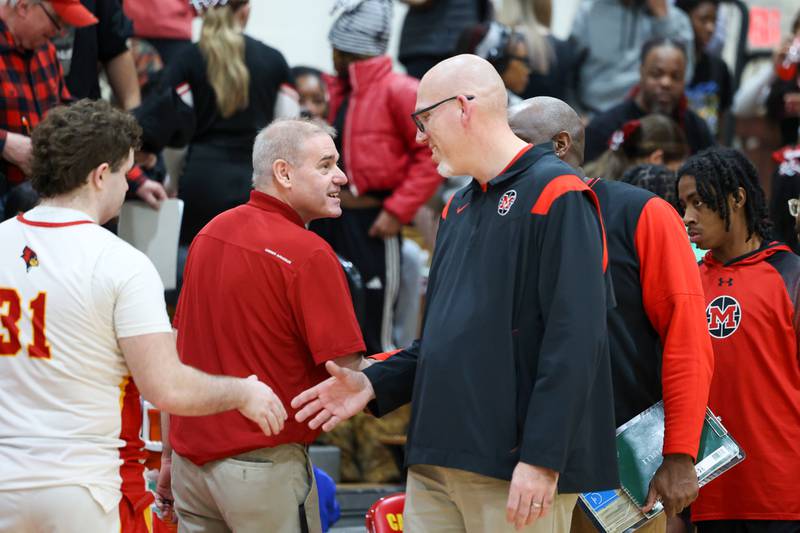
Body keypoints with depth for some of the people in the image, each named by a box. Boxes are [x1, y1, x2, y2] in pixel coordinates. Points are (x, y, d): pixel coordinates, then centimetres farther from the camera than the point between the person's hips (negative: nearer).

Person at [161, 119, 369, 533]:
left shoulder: (210, 233, 6)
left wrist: (170, 454, 19)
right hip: (263, 463, -7)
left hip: (191, 454, 7)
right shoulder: (309, 254, -16)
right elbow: (348, 376, -17)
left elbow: (175, 348, 12)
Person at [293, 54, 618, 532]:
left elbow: (574, 339, -17)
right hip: (437, 465, 8)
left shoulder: (556, 196, -9)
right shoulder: (459, 208, 20)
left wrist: (542, 458, -22)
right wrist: (375, 385, 12)